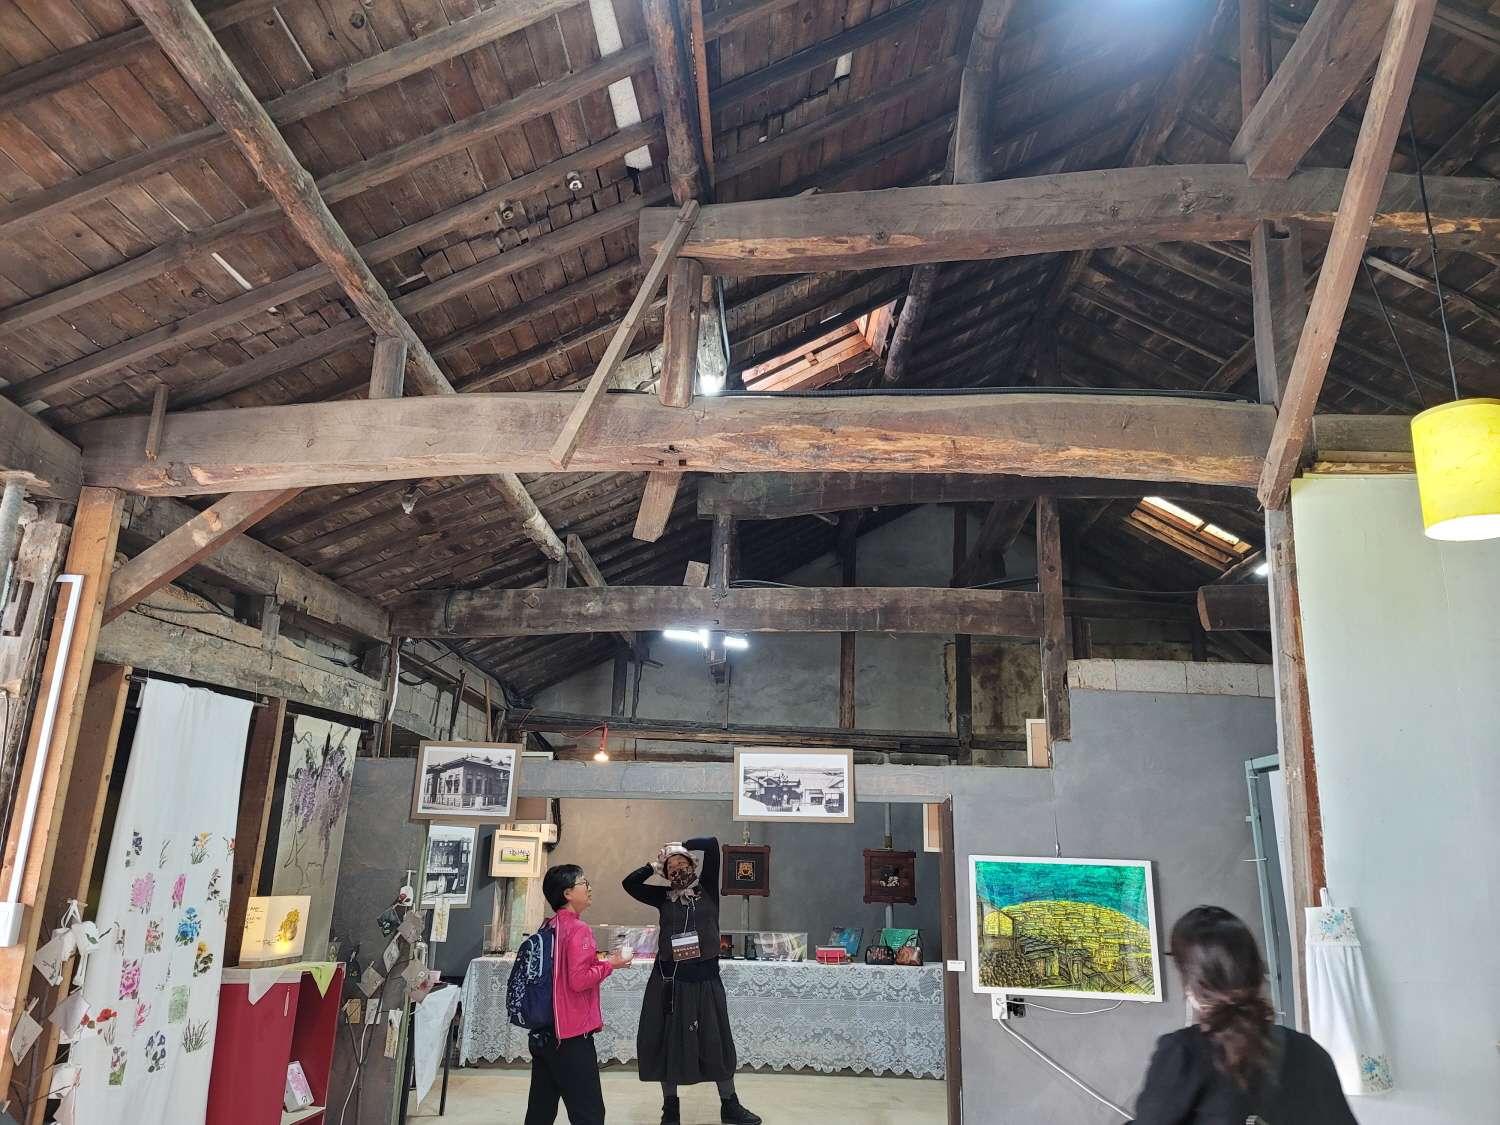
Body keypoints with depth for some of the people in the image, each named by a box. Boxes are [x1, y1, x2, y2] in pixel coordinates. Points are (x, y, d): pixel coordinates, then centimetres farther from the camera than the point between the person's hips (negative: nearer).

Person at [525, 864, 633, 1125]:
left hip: (543, 1032, 8)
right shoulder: (578, 929, -16)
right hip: (571, 1034, -8)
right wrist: (611, 964, -10)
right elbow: (579, 980, -22)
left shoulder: (548, 928, 9)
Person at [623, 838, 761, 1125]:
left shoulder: (707, 889, 1)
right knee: (668, 1041, 9)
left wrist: (680, 849, 5)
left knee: (716, 1041, 8)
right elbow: (630, 883, -1)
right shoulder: (664, 897, 5)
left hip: (705, 978, -1)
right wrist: (655, 865, 2)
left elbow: (710, 843, -6)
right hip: (669, 979, 1)